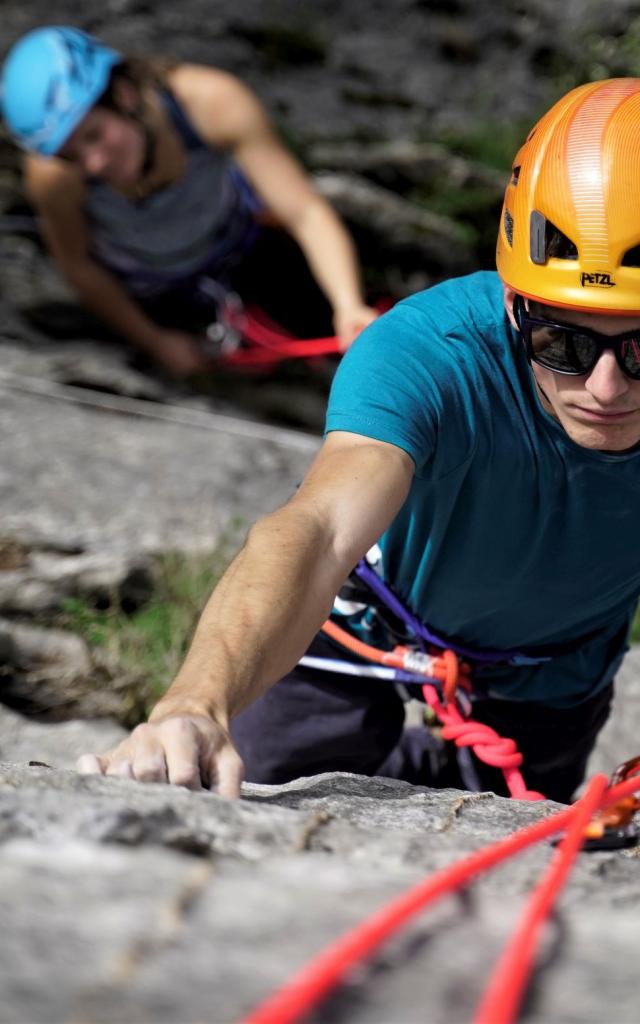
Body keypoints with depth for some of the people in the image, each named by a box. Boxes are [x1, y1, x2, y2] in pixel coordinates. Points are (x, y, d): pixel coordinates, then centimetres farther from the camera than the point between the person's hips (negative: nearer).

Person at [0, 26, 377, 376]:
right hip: (146, 280, 0)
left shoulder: (212, 100, -42)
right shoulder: (52, 175, -40)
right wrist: (156, 342, -8)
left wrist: (350, 308, -56)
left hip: (232, 228, 0)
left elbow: (307, 213, -40)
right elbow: (77, 265, -20)